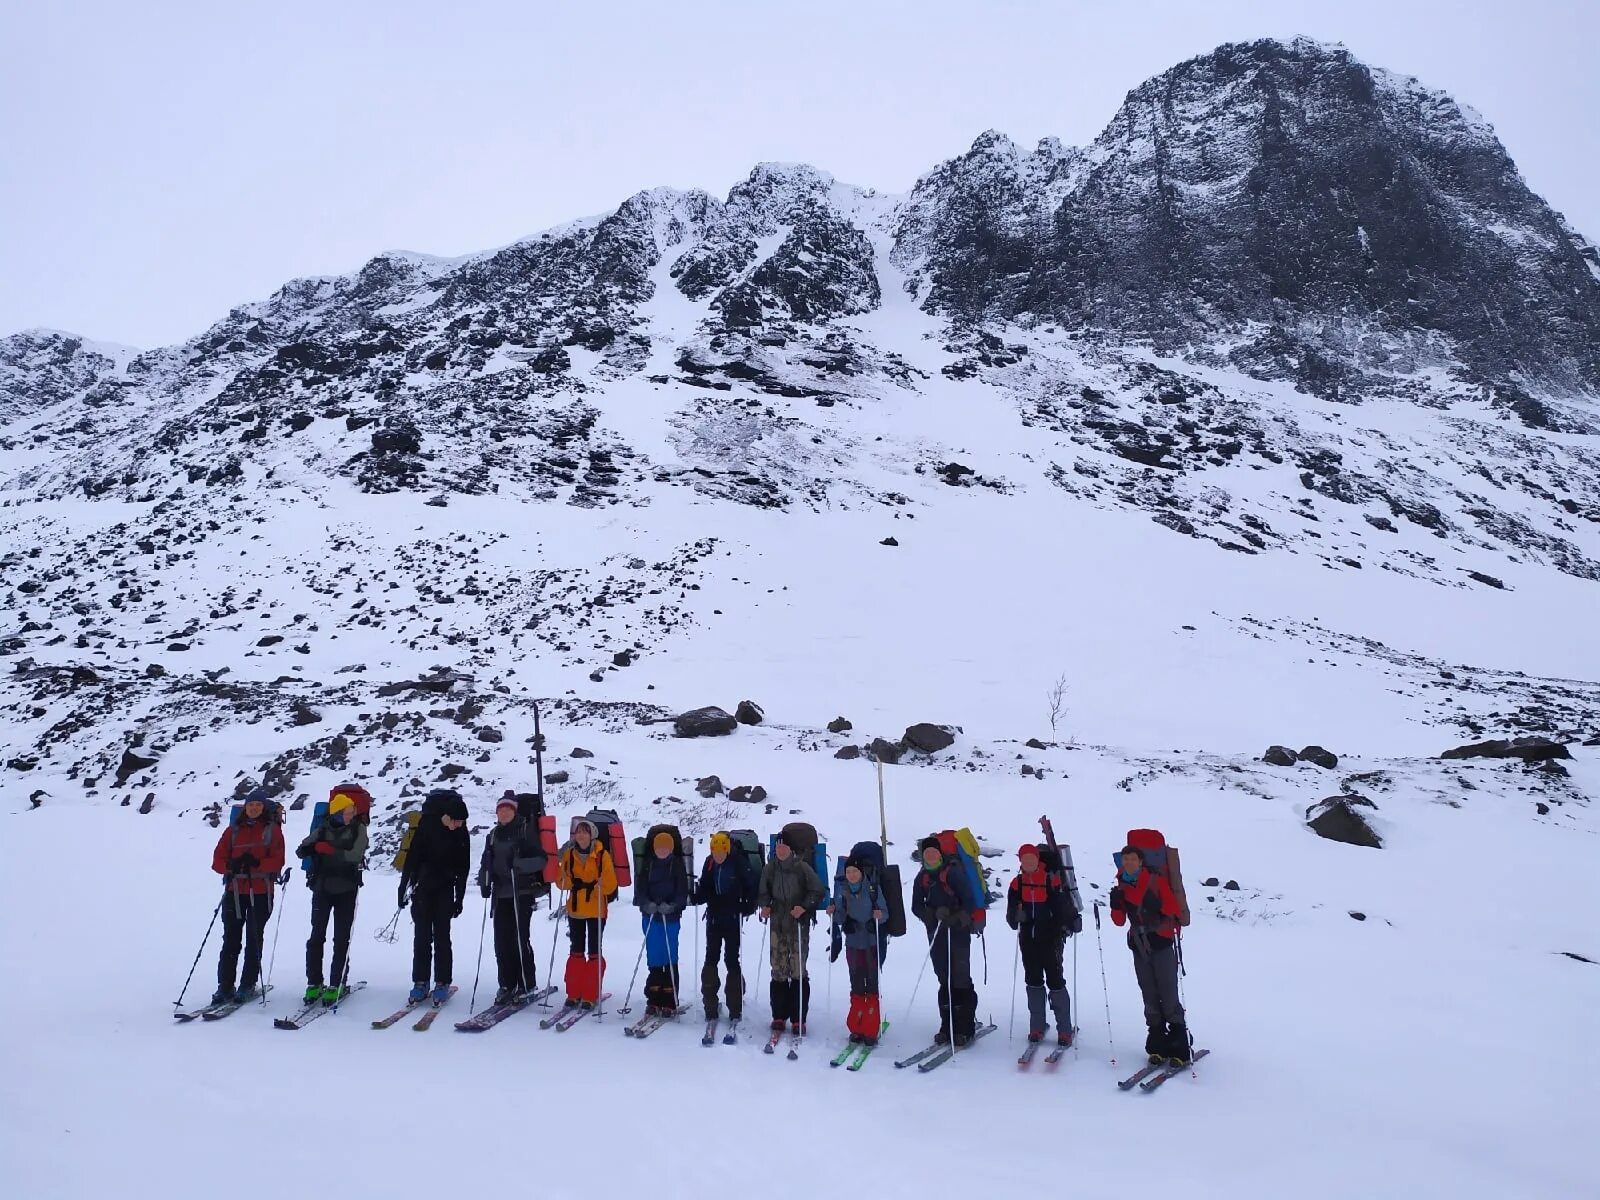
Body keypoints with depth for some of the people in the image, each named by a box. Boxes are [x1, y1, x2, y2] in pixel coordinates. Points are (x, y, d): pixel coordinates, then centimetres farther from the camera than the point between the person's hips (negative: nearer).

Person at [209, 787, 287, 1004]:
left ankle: (248, 985, 10)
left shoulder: (272, 830, 3)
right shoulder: (234, 830, 10)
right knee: (230, 940, 1)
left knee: (254, 940, 3)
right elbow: (218, 859, 5)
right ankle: (225, 986, 7)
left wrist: (256, 863, -22)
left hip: (261, 892, -2)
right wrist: (231, 866, -16)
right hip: (234, 891, 2)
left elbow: (277, 861, -5)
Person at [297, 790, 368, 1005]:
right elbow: (302, 850, -1)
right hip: (322, 888, 1)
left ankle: (337, 984, 8)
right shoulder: (323, 829, 2)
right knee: (316, 936, 2)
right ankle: (314, 983, 12)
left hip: (346, 890, -1)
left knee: (341, 939, 2)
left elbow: (356, 855, -16)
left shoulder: (358, 828, -3)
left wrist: (330, 850, -25)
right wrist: (310, 848, -24)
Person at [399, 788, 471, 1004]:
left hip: (445, 889, 1)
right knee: (422, 936, 0)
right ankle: (420, 982, 7)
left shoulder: (462, 833, -5)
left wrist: (460, 897, 2)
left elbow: (463, 867, 2)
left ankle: (442, 983, 4)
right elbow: (411, 856, -9)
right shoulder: (426, 823, -13)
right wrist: (403, 887, -9)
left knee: (442, 936, -1)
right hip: (422, 887, -1)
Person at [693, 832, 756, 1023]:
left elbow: (752, 886, -6)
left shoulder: (739, 863, -11)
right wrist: (696, 897, -12)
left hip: (733, 919, -4)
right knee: (710, 959, 4)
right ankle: (710, 1006, 11)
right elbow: (704, 889, 8)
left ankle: (735, 1008, 8)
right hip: (713, 918, 4)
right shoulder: (709, 864, 1)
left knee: (732, 960, 0)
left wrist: (747, 908, -13)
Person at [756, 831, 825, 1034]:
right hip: (778, 924, 3)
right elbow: (763, 892, 18)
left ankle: (798, 1018, 2)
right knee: (778, 970, 3)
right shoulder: (769, 868, 6)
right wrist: (765, 906, -1)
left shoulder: (802, 867, -5)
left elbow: (818, 891, -2)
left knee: (798, 970, -5)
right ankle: (779, 1015, 13)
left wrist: (804, 907, -14)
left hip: (799, 924, -3)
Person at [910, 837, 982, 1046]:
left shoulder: (953, 873, -9)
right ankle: (948, 1026, 14)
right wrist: (934, 915, -10)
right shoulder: (922, 878, 7)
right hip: (936, 934, 5)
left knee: (960, 979, -6)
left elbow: (969, 903, -11)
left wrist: (955, 920, -23)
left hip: (958, 932, -5)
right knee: (944, 980, 8)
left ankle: (965, 1028, 0)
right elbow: (917, 906, 8)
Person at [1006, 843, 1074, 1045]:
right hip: (1028, 939, 4)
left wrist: (1062, 930, -15)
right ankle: (1037, 1027, 18)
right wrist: (1015, 917, -15)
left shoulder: (1051, 880, -6)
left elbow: (1063, 907, -5)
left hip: (1050, 939, -4)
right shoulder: (1017, 883, 6)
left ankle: (1064, 1030, 2)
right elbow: (1011, 912, 7)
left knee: (1055, 981, -4)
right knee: (1033, 981, 10)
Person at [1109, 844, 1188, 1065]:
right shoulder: (1121, 887, 9)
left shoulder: (1156, 881, -3)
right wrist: (1116, 905, -9)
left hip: (1162, 943, -4)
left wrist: (1159, 913, -25)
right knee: (1149, 996, 6)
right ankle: (1157, 1042, 12)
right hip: (1139, 947, 4)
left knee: (1169, 995, -7)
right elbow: (1120, 920, 9)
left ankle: (1178, 1045, -1)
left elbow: (1174, 907, -6)